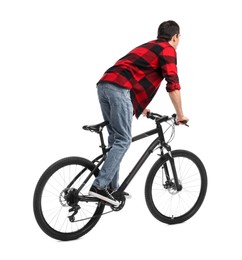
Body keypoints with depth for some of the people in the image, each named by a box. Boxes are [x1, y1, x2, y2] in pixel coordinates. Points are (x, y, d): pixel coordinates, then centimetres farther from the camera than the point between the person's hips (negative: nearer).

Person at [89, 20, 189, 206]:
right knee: (123, 141, -7)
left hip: (104, 84, 9)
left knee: (116, 138, 14)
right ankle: (100, 186, -14)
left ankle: (112, 187, 16)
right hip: (119, 88, -9)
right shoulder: (168, 49, 8)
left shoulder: (148, 47, 34)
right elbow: (173, 85, -2)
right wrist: (180, 115, 6)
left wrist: (140, 106, 52)